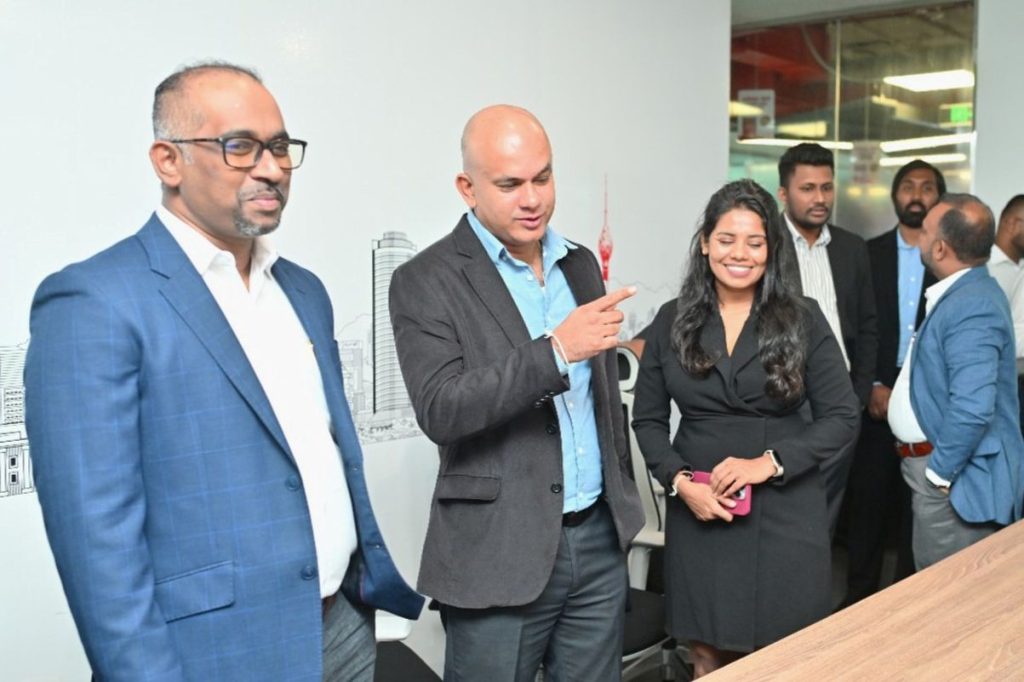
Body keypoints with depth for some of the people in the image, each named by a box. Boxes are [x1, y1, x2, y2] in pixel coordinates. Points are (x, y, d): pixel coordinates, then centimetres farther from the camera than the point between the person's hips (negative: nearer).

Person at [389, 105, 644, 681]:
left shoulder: (581, 263, 10)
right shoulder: (427, 281, -9)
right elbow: (439, 410, -21)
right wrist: (555, 350, -28)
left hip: (599, 539, 5)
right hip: (501, 553, -5)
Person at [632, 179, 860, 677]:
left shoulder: (803, 319, -2)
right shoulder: (673, 321, 2)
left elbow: (843, 416, -3)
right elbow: (647, 419, 6)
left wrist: (769, 462, -15)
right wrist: (679, 481, -10)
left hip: (785, 512, -1)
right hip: (699, 513, 1)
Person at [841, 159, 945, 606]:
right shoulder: (868, 254, 4)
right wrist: (872, 387, -7)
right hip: (876, 397, 1)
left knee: (918, 505, 8)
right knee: (868, 499, 6)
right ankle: (860, 596, 18)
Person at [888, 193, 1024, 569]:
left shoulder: (971, 307, -23)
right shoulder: (965, 292, 10)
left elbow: (972, 408, -30)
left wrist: (939, 473, -21)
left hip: (955, 479, -10)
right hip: (938, 468, 10)